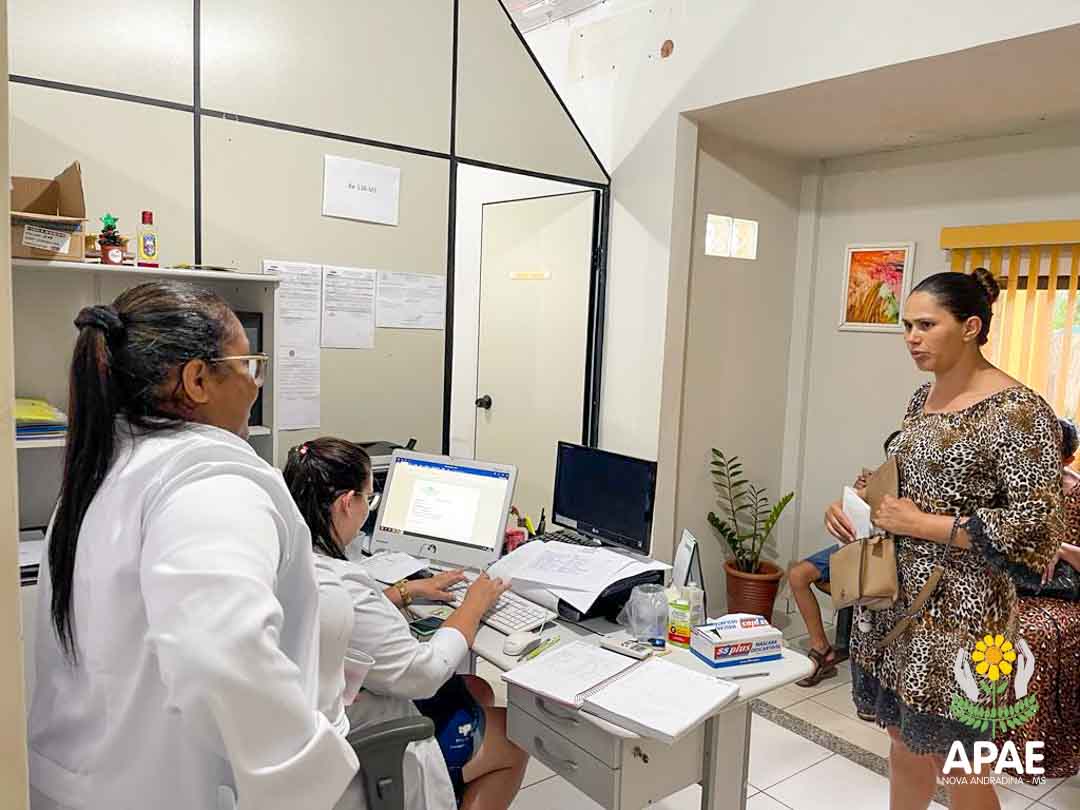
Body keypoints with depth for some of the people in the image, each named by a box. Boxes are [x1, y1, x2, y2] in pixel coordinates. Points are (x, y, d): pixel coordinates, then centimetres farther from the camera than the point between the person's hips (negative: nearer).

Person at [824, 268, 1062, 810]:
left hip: (959, 614, -7)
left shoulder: (1019, 412, -15)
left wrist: (922, 525, -19)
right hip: (895, 598, 7)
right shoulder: (922, 399, 8)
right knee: (906, 746, 20)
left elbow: (1034, 527, -19)